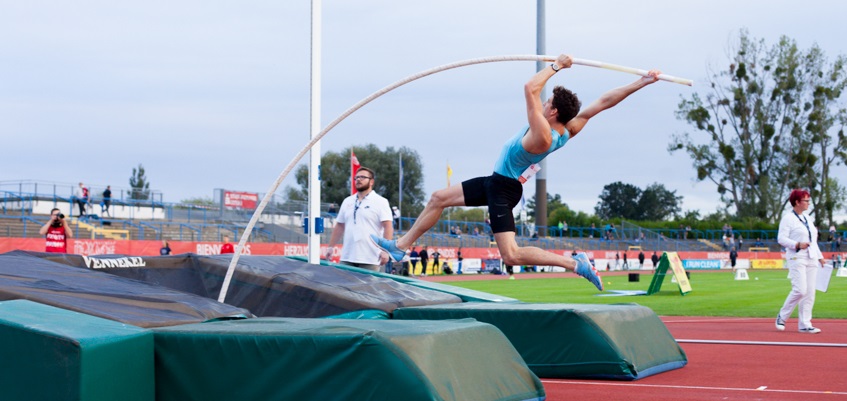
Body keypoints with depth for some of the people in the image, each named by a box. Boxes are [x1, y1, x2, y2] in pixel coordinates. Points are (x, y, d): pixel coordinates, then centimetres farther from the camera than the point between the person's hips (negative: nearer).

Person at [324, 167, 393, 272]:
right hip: (347, 258, 5)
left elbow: (388, 227, -10)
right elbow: (339, 226, 20)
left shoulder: (381, 202, -2)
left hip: (370, 259, -5)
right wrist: (330, 246, 16)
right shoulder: (347, 201, 16)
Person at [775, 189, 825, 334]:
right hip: (796, 258, -8)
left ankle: (804, 324, 5)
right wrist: (797, 244, -24)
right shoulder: (788, 218, -5)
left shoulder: (807, 217, 18)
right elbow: (781, 238, -12)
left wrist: (819, 256, 20)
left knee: (810, 293, 2)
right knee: (800, 290, -17)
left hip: (811, 259, 8)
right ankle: (782, 316, 1)